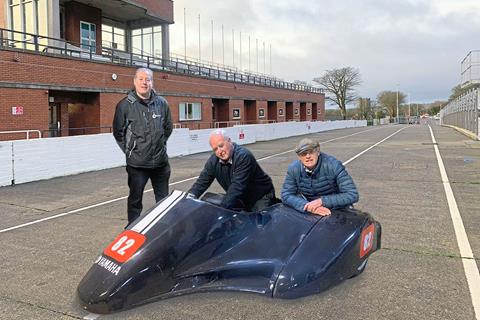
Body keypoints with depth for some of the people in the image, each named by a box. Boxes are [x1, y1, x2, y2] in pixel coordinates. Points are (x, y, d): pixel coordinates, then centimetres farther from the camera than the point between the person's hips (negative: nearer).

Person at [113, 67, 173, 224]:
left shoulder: (162, 103, 3)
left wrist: (159, 144, 12)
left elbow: (168, 128, 16)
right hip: (137, 163, -3)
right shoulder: (125, 105, -6)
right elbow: (118, 132, 2)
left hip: (160, 161, 3)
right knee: (135, 200, 9)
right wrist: (130, 150, 2)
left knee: (164, 200, 15)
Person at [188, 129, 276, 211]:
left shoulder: (244, 157, -29)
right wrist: (190, 196, -22)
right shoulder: (213, 161, -7)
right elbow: (202, 181, -4)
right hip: (241, 199, 6)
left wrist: (222, 209, -41)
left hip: (261, 197, -6)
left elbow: (237, 186, -36)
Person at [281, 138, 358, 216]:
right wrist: (307, 206, -27)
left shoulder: (334, 165, -18)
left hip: (337, 210, -3)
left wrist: (322, 201, -28)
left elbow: (352, 195, -20)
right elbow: (286, 195, -9)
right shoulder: (293, 169, -10)